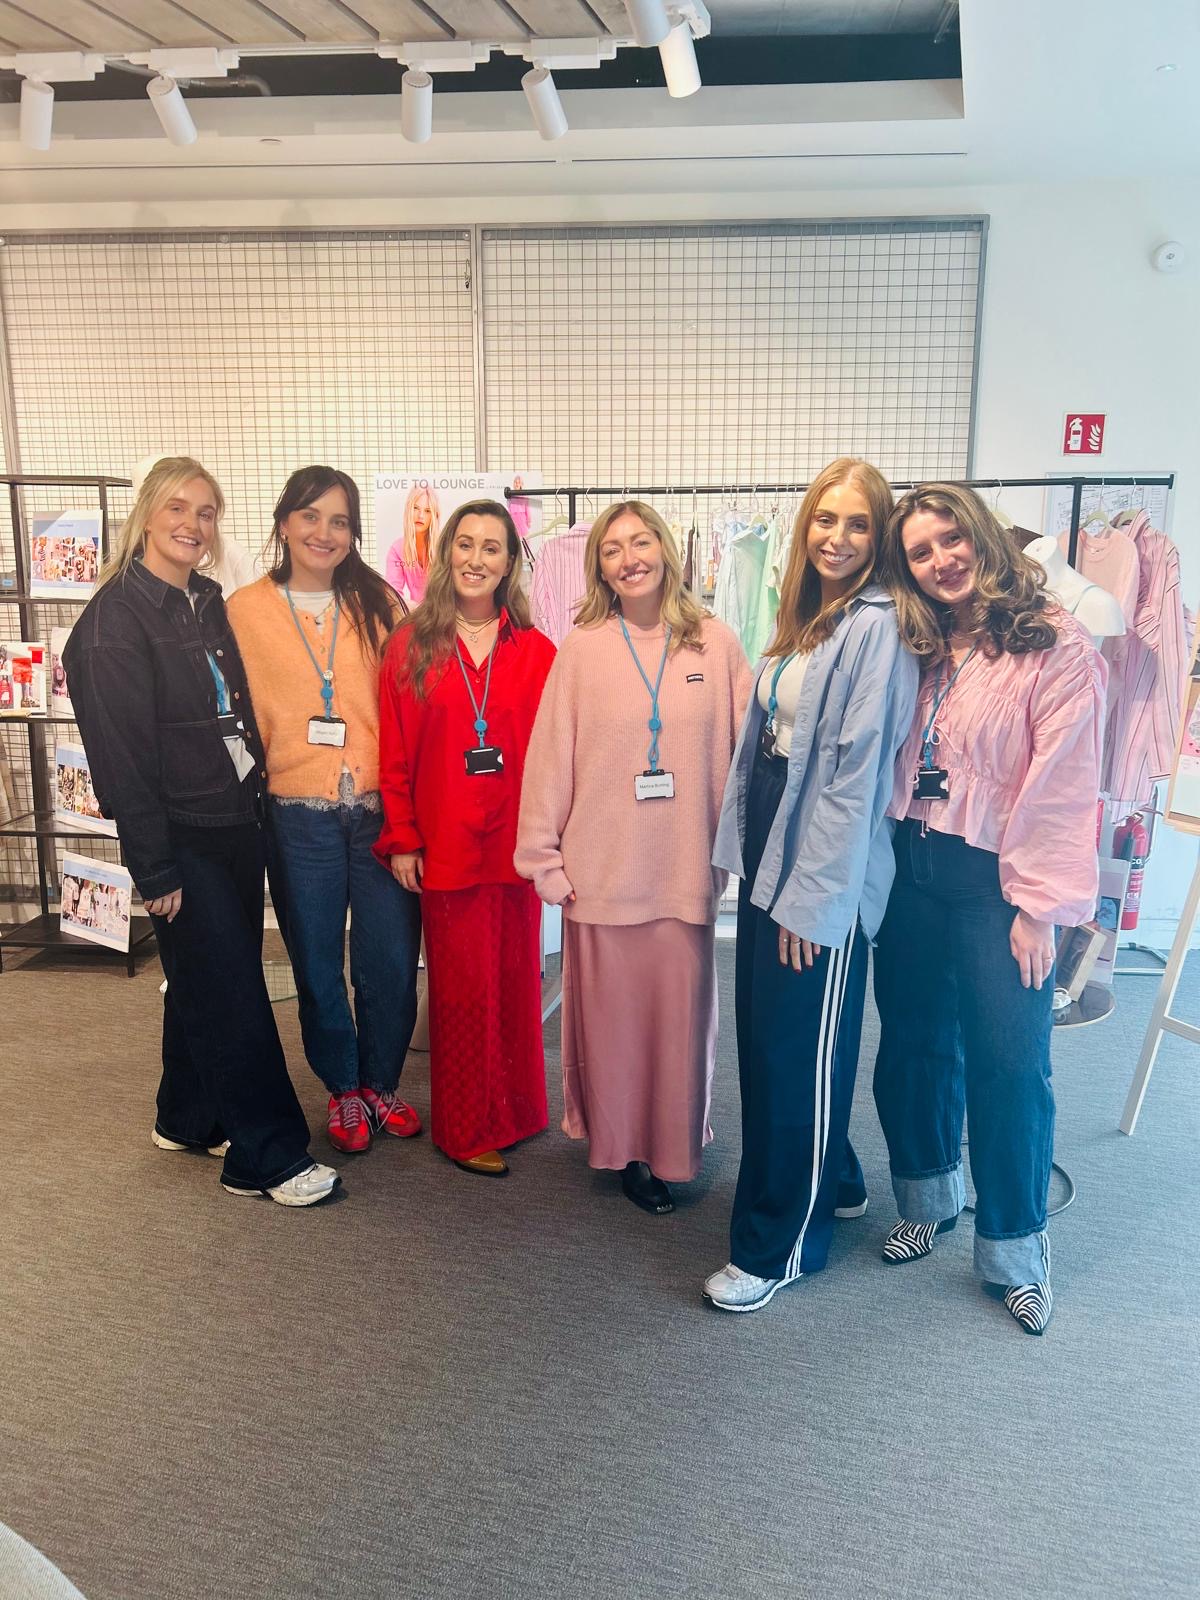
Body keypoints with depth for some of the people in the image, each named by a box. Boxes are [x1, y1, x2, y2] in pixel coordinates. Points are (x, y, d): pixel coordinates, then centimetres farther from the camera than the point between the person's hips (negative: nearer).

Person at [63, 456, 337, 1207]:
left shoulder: (209, 605, 10)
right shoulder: (116, 617, -13)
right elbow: (119, 752, -17)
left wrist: (256, 801, 9)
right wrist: (153, 869, -17)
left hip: (237, 825, 8)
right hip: (182, 838, -7)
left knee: (206, 982, 17)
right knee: (233, 992, -3)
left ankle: (188, 1119, 35)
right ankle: (268, 1157, 9)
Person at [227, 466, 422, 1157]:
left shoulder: (378, 604, 4)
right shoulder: (245, 611, 2)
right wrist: (254, 790, -1)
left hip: (379, 810, 1)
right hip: (298, 816, 0)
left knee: (390, 963, 6)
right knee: (319, 968, 12)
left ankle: (381, 1083, 30)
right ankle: (343, 1089, 33)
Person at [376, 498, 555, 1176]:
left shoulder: (537, 652, 3)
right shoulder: (411, 646, 1)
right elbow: (394, 755, 0)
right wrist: (401, 839, -3)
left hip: (516, 845, 1)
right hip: (444, 848, -1)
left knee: (517, 981, 12)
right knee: (462, 989, 7)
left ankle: (514, 1111, 30)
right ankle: (467, 1130, 21)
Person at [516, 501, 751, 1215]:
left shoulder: (716, 643, 0)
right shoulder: (582, 649, -2)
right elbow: (550, 756, -1)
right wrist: (544, 857, -3)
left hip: (688, 870, 1)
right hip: (603, 873, -1)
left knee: (681, 1014, 9)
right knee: (610, 1016, 9)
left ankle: (671, 1147, 30)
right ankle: (621, 1145, 29)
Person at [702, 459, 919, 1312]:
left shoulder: (876, 625, -14)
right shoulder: (803, 617, 12)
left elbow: (855, 773, -18)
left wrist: (812, 897, -16)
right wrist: (760, 864, 9)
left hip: (826, 868, -8)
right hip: (771, 850, 8)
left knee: (798, 1052, 3)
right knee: (763, 1037, 17)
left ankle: (778, 1244, 20)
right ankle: (833, 1183, 39)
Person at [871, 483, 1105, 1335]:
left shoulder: (1056, 644, -8)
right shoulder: (920, 648, 10)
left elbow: (1063, 783, -13)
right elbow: (889, 764, 10)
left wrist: (1039, 905, -15)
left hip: (995, 882, -5)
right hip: (913, 873, 5)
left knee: (1009, 1064, 1)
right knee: (914, 1046, 15)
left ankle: (1015, 1249, 21)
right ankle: (927, 1201, 37)